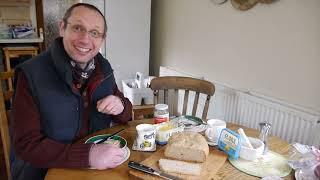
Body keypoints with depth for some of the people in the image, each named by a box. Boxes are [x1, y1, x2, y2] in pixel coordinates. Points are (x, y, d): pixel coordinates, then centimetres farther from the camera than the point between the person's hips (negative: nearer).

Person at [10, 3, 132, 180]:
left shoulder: (103, 68, -1)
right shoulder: (31, 74, -15)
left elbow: (124, 117, 8)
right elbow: (26, 144, -17)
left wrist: (120, 106, -15)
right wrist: (88, 155, -28)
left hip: (99, 165, 4)